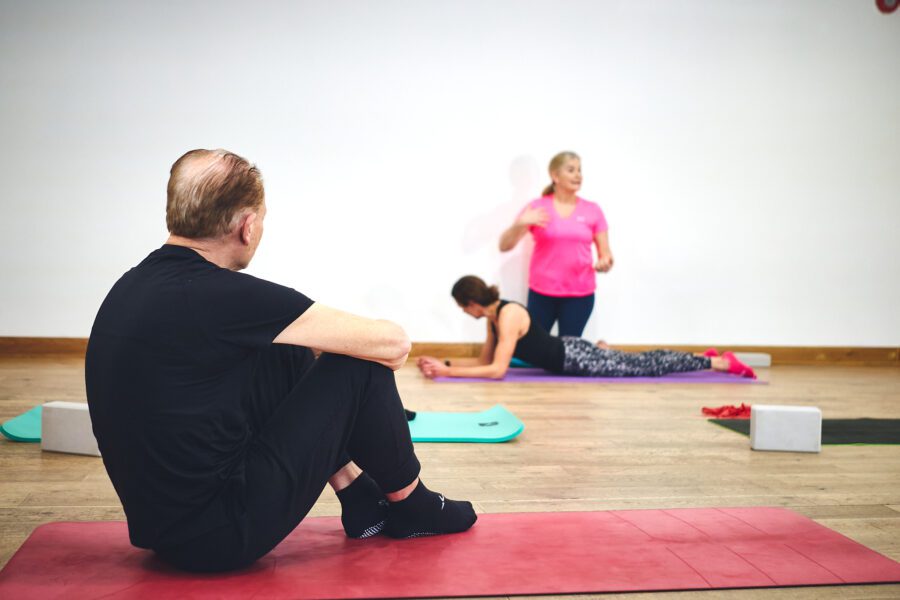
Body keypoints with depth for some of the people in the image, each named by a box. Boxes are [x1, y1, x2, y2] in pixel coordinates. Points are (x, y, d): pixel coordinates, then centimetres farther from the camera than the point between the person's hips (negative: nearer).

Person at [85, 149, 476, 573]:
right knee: (362, 368, -3)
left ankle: (363, 502, 26)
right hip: (219, 537, -9)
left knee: (290, 359, 19)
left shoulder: (134, 284, 5)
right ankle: (410, 508, 19)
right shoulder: (222, 296, -21)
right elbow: (392, 343, -13)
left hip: (161, 523, 9)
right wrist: (391, 347, 9)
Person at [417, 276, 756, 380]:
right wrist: (445, 363, 0)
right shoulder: (494, 315, 3)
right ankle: (707, 357, 28)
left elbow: (497, 370, -31)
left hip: (574, 358, -8)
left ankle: (718, 363, 5)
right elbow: (485, 360, 11)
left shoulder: (508, 316, -24)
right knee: (637, 363, 18)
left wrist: (448, 373, -29)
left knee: (642, 367, -3)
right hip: (566, 354, 8)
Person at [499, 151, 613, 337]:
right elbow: (504, 246, -3)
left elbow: (605, 254, 7)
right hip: (542, 293, 0)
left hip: (580, 294, 1)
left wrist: (605, 263, -16)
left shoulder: (593, 211, 4)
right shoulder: (537, 207, 0)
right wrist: (519, 224, -21)